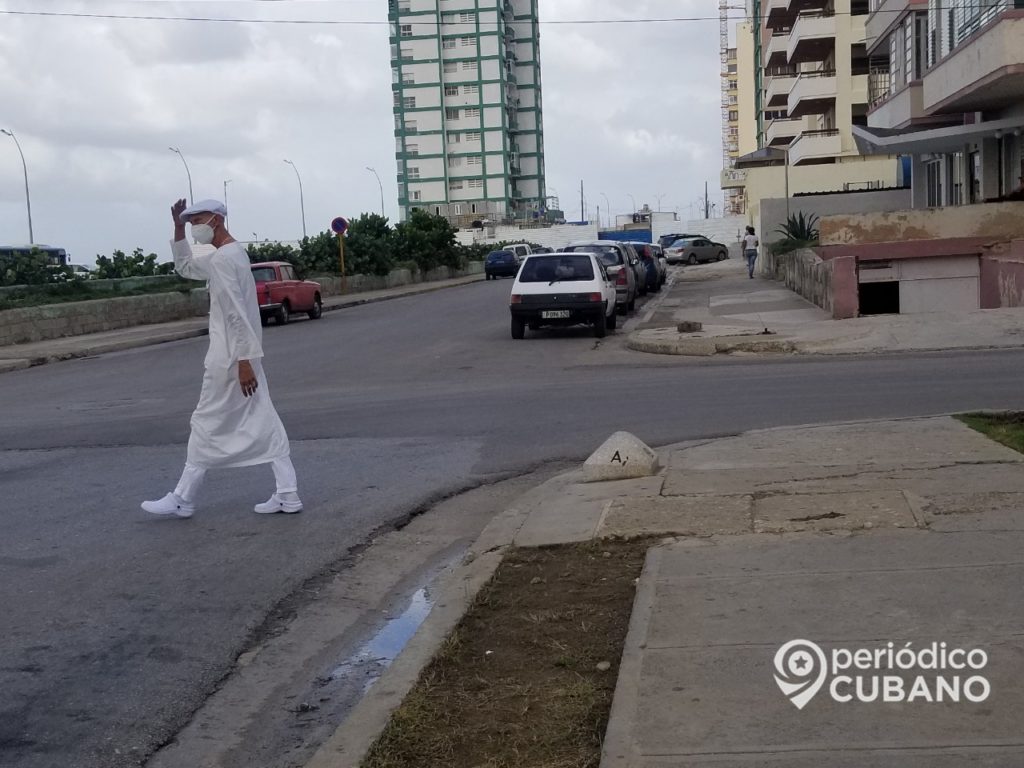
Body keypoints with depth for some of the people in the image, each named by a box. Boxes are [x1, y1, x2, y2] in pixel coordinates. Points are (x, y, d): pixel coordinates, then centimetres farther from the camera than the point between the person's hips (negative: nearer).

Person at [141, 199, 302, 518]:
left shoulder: (223, 258, -16)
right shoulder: (231, 253, 16)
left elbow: (236, 313, -22)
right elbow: (185, 267, 30)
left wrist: (243, 361, -24)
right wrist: (178, 228, 18)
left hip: (230, 357, -10)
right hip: (243, 353, 10)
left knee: (207, 424, -1)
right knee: (264, 422, 6)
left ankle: (182, 499, 9)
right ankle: (287, 494, 5)